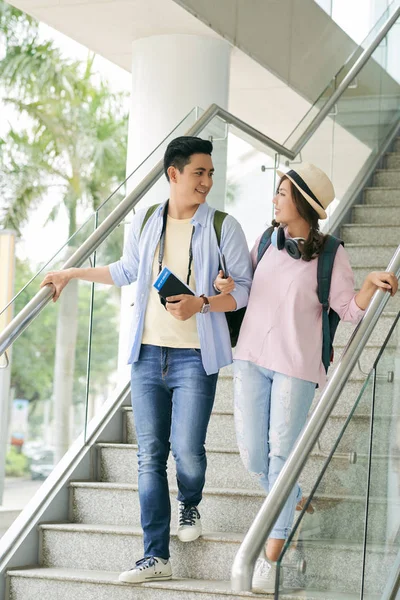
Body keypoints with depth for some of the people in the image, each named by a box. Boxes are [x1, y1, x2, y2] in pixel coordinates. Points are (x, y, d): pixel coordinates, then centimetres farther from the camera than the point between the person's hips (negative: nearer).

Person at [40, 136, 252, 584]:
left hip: (195, 356, -3)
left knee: (186, 447, -11)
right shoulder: (144, 224, 8)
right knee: (149, 455, 1)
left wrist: (200, 304, -18)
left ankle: (190, 505, 25)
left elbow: (244, 290, -2)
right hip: (148, 353, 3)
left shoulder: (223, 227, -2)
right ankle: (156, 556, 7)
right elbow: (127, 271, 26)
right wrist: (72, 274, 31)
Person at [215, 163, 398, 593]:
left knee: (282, 454, -3)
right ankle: (294, 501, 37)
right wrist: (223, 286, -3)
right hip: (251, 359, 5)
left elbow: (348, 309, -7)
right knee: (252, 454, 6)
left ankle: (270, 556, 5)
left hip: (295, 367, -4)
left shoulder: (329, 254, -7)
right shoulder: (267, 241, 5)